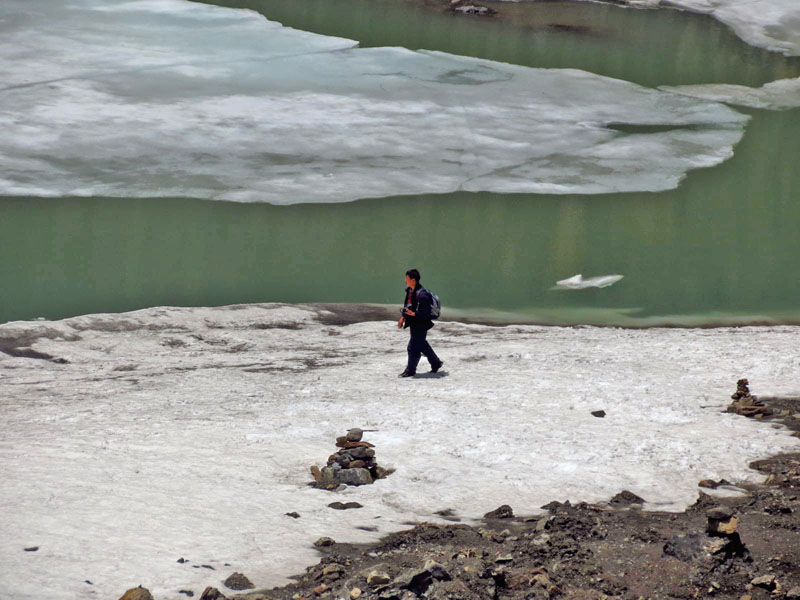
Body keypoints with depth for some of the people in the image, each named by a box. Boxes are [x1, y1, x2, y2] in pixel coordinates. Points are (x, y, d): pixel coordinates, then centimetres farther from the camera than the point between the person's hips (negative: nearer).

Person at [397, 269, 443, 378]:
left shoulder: (422, 294, -25)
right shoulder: (409, 291, 5)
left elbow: (425, 313, -25)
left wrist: (413, 314, -35)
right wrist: (403, 317, 19)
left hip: (421, 325, -10)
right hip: (413, 324, 10)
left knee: (413, 347, -4)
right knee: (423, 345, 22)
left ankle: (410, 370, 7)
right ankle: (436, 363, 38)